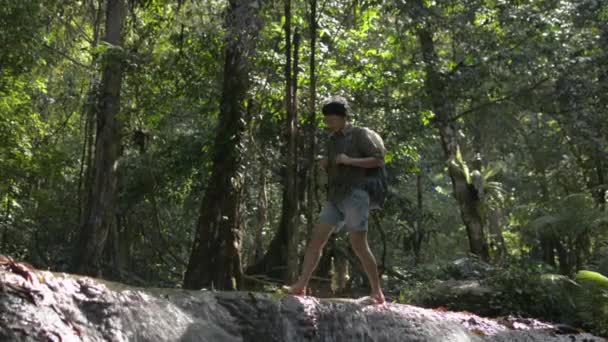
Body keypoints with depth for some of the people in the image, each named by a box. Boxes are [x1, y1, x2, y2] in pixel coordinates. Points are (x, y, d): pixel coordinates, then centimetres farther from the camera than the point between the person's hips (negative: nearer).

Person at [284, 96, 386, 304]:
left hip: (354, 196, -7)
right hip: (334, 198, 7)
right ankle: (301, 285, -5)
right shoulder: (331, 140, 17)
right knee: (316, 240, -3)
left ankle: (377, 292, 4)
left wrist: (349, 161, -16)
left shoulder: (359, 135, -2)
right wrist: (325, 165, 5)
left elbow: (379, 159, -9)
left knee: (359, 246, -5)